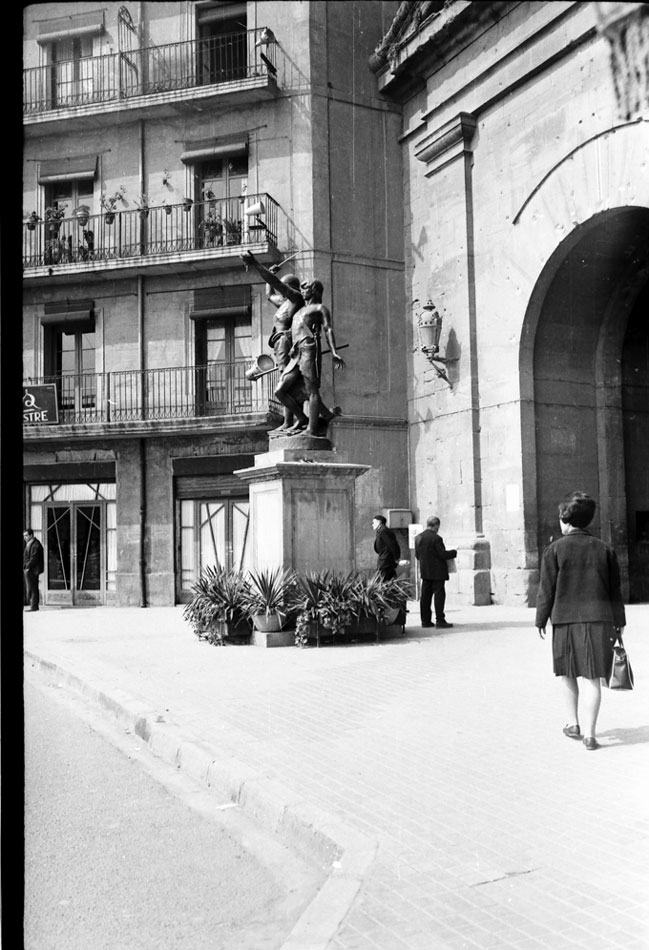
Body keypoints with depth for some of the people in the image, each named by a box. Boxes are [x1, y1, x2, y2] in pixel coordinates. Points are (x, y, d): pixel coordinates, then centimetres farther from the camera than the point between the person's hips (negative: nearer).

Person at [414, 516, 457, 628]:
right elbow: (443, 554, -17)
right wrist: (454, 552, 0)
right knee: (439, 594, -2)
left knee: (425, 595, 9)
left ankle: (425, 620, 11)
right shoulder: (436, 538, -16)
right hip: (437, 572, -7)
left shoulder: (418, 538, 4)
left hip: (424, 572, 7)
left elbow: (417, 555, 9)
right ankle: (440, 620, -3)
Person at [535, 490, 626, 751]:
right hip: (599, 619, 2)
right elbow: (615, 590, 10)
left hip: (566, 620, -2)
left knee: (566, 672, 17)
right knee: (591, 677, 1)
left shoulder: (554, 549, -4)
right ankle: (589, 733, -1)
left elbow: (546, 589, -4)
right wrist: (619, 622, 16)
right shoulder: (604, 549, 6)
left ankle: (573, 723, 22)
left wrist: (541, 620, 5)